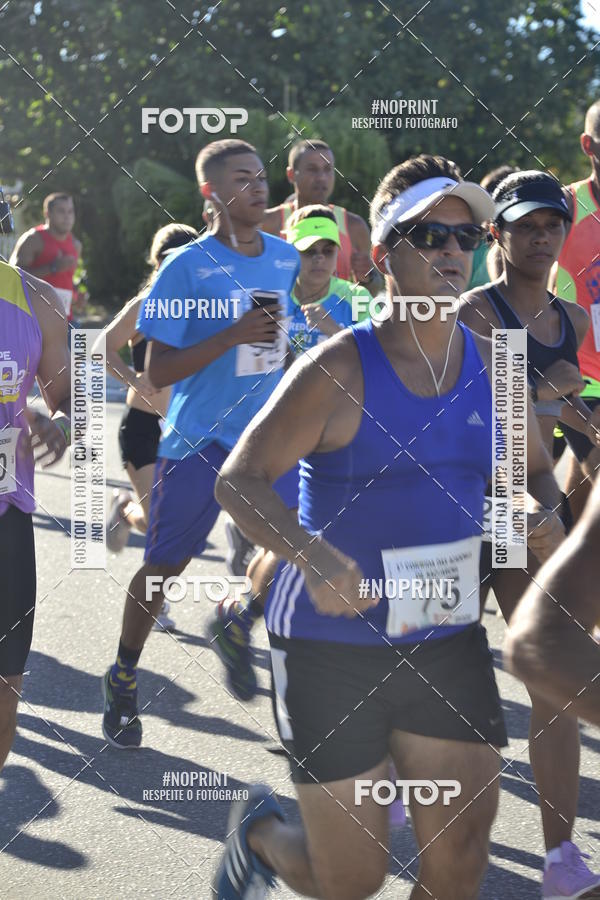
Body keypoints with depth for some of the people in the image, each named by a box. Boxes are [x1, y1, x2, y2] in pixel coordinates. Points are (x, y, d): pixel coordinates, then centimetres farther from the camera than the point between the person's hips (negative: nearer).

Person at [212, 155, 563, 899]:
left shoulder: (490, 363, 2)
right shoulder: (339, 368, -13)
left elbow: (535, 473, 16)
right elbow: (238, 481, -16)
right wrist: (312, 557, -34)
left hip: (449, 641, 5)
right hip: (334, 647, -4)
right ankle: (260, 830, 38)